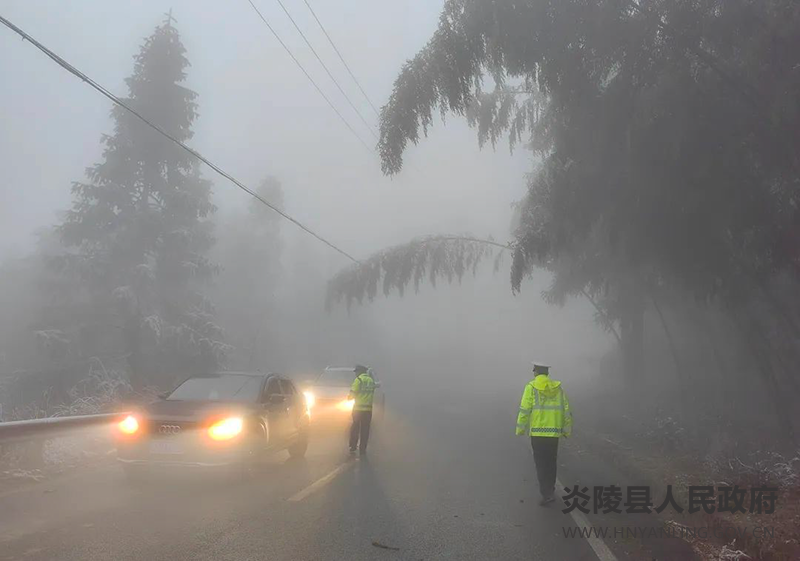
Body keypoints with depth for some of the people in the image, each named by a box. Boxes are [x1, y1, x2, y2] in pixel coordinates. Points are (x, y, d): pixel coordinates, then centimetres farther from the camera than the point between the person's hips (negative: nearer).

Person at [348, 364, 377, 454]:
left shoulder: (359, 379, -8)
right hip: (368, 409, 4)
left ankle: (352, 448, 7)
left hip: (358, 408, -4)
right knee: (365, 430, 8)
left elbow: (353, 393, -11)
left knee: (355, 428, 6)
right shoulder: (371, 380, 10)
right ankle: (362, 449, 7)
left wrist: (349, 396, 10)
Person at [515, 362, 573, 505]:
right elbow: (566, 411, 7)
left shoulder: (531, 387, -4)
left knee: (541, 463, 1)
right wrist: (566, 430, 16)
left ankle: (547, 494, -7)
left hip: (537, 432, -4)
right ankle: (550, 488, 29)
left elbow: (525, 410, -10)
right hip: (554, 432, 4)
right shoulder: (558, 388, 7)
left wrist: (520, 429, -2)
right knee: (551, 462, 18)